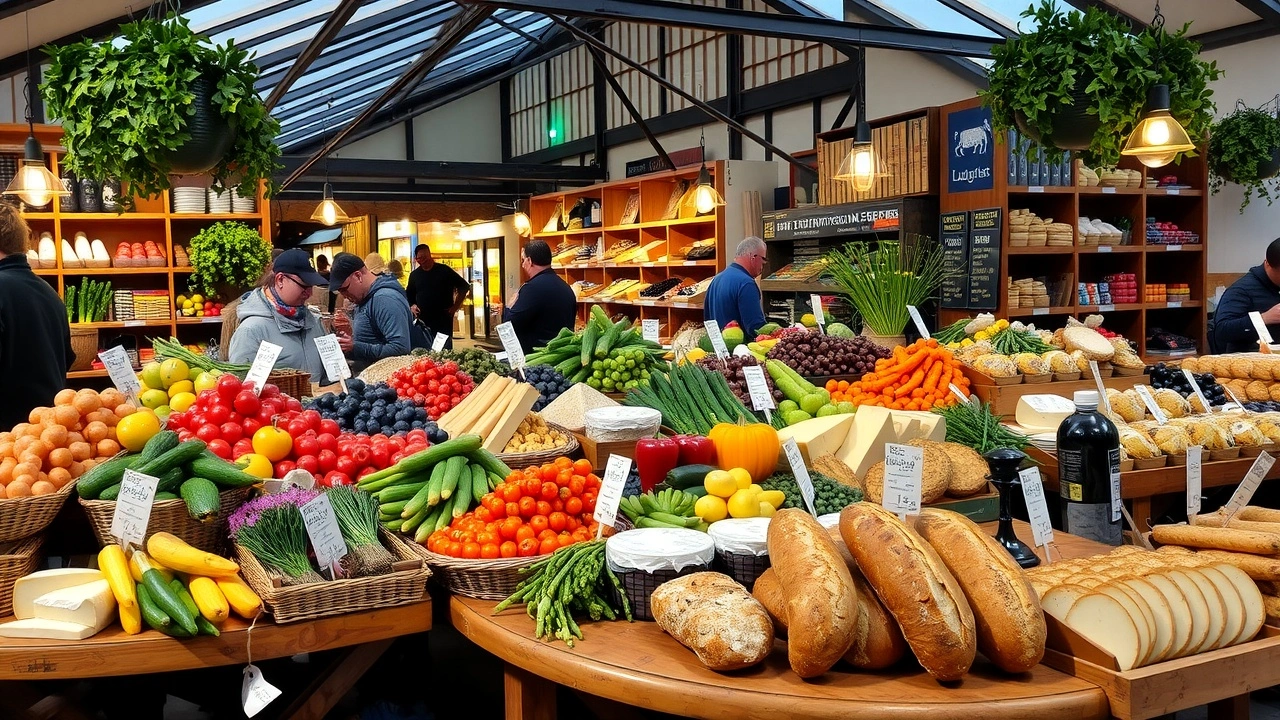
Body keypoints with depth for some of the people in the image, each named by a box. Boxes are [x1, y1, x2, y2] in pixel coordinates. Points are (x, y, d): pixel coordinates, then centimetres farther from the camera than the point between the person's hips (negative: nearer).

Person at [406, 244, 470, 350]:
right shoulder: (414, 275, 12)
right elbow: (408, 295, 25)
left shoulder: (444, 271, 0)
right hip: (422, 321, 3)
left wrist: (455, 306, -1)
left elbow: (464, 286, 4)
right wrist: (411, 306, 4)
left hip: (443, 321, -3)